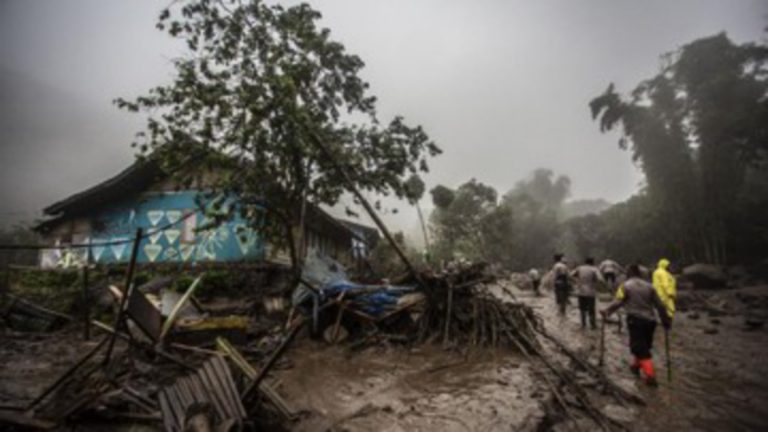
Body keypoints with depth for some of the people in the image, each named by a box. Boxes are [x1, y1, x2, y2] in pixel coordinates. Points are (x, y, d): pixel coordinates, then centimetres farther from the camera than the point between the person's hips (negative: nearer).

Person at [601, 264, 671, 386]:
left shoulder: (625, 286, -4)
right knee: (643, 346, 22)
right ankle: (636, 365, 35)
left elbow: (617, 302, -14)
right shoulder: (649, 286, 10)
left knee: (640, 349, -1)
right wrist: (665, 319, 20)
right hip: (650, 321, 5)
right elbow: (659, 305, 12)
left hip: (635, 320, -5)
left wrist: (606, 311, -6)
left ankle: (650, 375, -9)